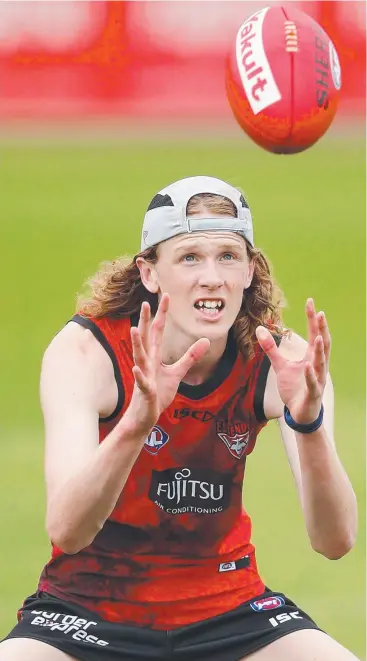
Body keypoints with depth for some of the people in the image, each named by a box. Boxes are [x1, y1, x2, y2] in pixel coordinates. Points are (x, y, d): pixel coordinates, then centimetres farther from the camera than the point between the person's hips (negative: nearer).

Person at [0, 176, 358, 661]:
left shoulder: (281, 359, -12)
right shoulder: (85, 351, -18)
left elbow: (334, 542, -23)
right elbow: (66, 531, -32)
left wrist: (308, 421, -41)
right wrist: (137, 421, -49)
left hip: (227, 605, 2)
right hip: (89, 600, -2)